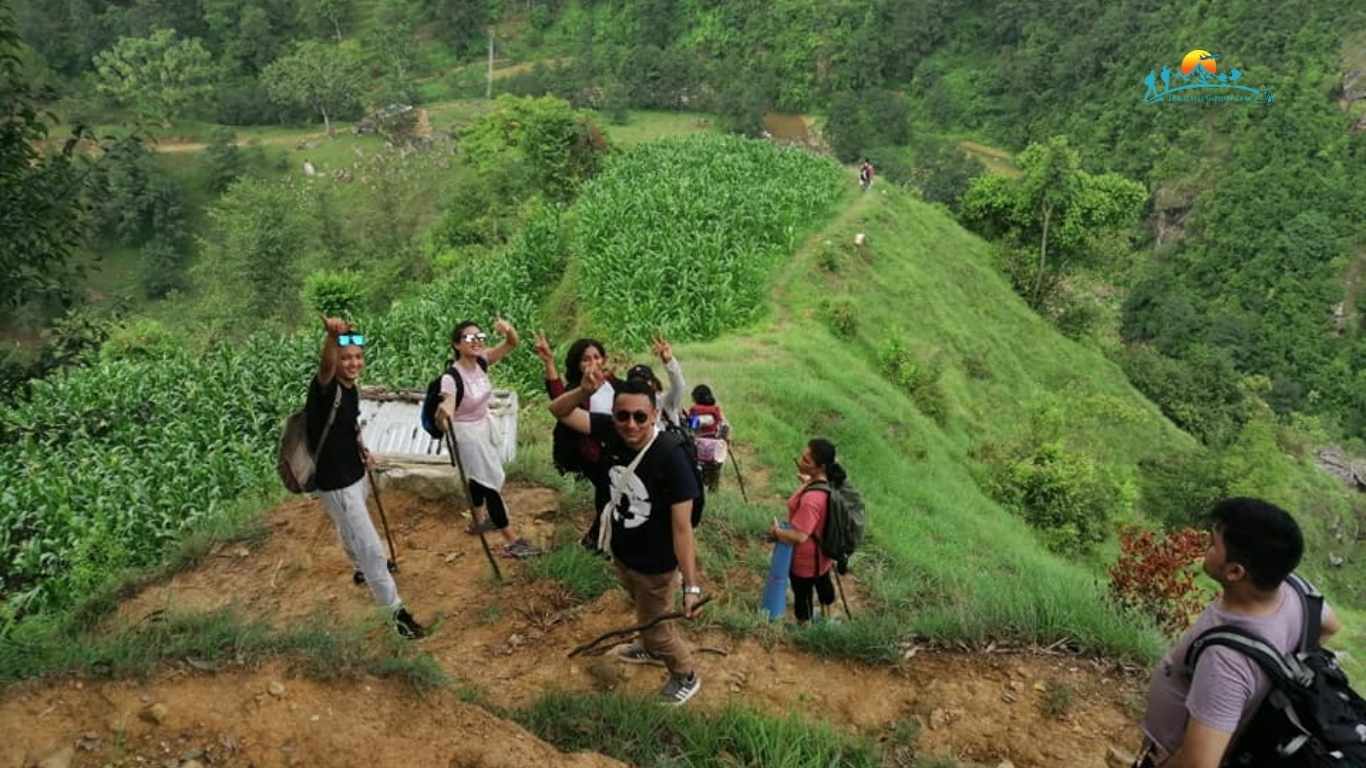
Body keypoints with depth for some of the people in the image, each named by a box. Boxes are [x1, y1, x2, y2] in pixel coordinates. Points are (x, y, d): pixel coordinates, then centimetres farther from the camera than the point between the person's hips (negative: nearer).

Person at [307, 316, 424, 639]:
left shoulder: (351, 389, -1)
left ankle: (362, 569, 60)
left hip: (355, 474, 8)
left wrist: (362, 451, 5)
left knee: (351, 531, 34)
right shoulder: (325, 387, -25)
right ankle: (396, 611, 10)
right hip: (335, 483, -8)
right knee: (370, 548, -2)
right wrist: (331, 336, -70)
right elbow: (326, 367, -51)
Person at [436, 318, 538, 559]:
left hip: (485, 427, 7)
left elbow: (512, 343, -12)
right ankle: (511, 542, 5)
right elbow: (444, 418, -40)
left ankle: (477, 521, 48)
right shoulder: (451, 377, -31)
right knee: (491, 482, -3)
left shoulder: (481, 362, -12)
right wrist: (444, 411, -65)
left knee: (481, 477, 25)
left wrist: (508, 329, -35)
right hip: (467, 433, -7)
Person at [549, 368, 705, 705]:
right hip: (621, 550, 6)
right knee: (644, 611, 33)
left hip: (654, 563, -6)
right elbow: (559, 411, -14)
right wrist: (584, 391, -37)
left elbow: (682, 527, -31)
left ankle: (686, 676, 45)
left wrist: (692, 585, -31)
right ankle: (652, 650, 62)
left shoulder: (671, 456, -34)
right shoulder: (612, 431, -19)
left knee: (656, 624, 18)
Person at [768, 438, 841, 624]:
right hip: (824, 551, 9)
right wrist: (806, 482, 10)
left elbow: (799, 536, -36)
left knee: (802, 594, 17)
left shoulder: (811, 499, -41)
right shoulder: (828, 481, -13)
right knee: (823, 583, 32)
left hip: (806, 559, -9)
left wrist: (777, 532, -20)